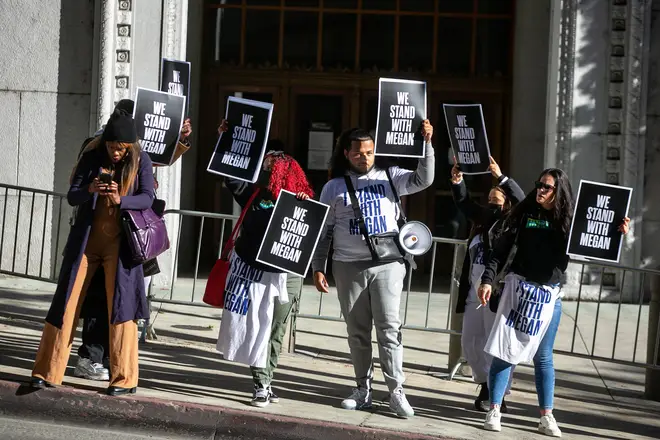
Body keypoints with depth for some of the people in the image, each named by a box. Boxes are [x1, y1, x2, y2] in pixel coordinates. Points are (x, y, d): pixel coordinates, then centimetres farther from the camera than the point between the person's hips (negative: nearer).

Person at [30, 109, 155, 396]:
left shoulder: (141, 161, -3)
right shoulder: (92, 157, 0)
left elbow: (147, 198, -11)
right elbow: (71, 196, -4)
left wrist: (120, 200, -29)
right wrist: (90, 189, -25)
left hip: (119, 243, -2)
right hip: (86, 240, 2)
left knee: (121, 306, -3)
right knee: (66, 304, 3)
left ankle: (124, 378, 4)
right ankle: (47, 373, 10)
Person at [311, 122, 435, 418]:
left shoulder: (389, 177, 4)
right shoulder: (334, 187, 6)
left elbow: (423, 180, -11)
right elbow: (323, 231, 8)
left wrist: (426, 144, -23)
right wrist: (318, 268, 3)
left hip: (387, 264, -1)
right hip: (349, 266, 1)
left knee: (388, 327, -5)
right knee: (357, 331, 7)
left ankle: (396, 391, -3)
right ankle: (363, 389, 15)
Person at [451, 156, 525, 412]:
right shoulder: (482, 216, 17)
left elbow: (521, 201, -14)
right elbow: (463, 201, 11)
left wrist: (500, 176, -23)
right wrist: (457, 181, -7)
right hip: (474, 291, 7)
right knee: (470, 342, 10)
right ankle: (486, 385, 27)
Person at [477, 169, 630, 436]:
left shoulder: (569, 221, 2)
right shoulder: (524, 214, 1)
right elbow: (501, 250, 1)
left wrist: (617, 234, -16)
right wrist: (487, 279, -8)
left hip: (549, 294, 1)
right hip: (518, 286, -1)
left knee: (543, 356, 6)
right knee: (504, 349, -3)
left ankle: (547, 418, 12)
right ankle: (494, 412, 3)